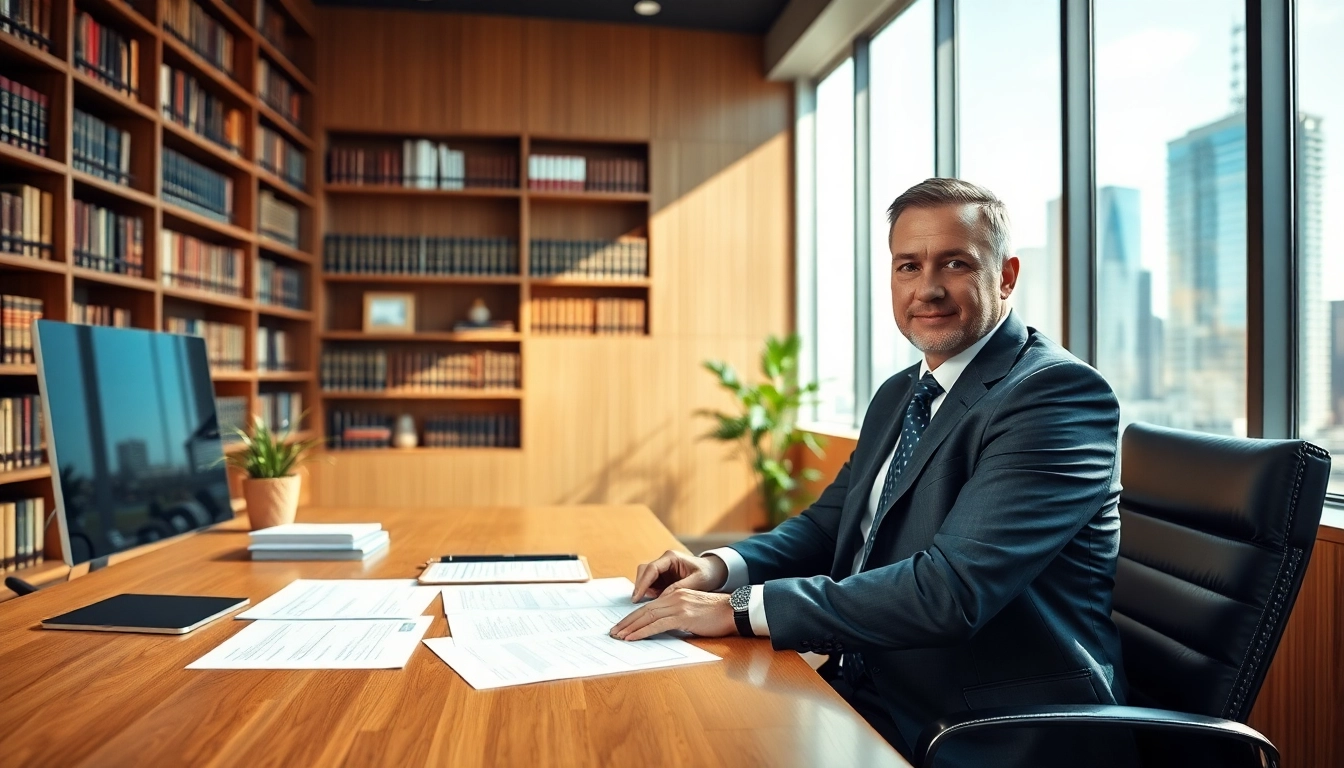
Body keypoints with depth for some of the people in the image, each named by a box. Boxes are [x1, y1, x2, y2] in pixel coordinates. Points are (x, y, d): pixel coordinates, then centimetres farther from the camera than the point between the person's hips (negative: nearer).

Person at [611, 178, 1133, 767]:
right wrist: (721, 567, -5)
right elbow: (830, 523, 15)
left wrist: (741, 608, -26)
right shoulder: (898, 395, 11)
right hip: (865, 699, 7)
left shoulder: (1061, 392, -17)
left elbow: (951, 590, -27)